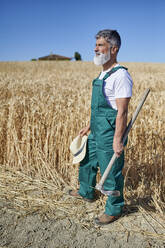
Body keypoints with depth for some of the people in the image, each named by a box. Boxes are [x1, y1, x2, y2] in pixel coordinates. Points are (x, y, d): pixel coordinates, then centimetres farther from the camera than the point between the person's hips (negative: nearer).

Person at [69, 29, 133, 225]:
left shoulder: (120, 75, -18)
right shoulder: (103, 75, 11)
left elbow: (122, 111, -22)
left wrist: (118, 140, -24)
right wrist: (88, 127, 21)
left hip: (109, 134, -9)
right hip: (96, 133, 10)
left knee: (111, 172, 5)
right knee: (87, 161, 24)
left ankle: (114, 209, 25)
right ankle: (86, 192, 47)